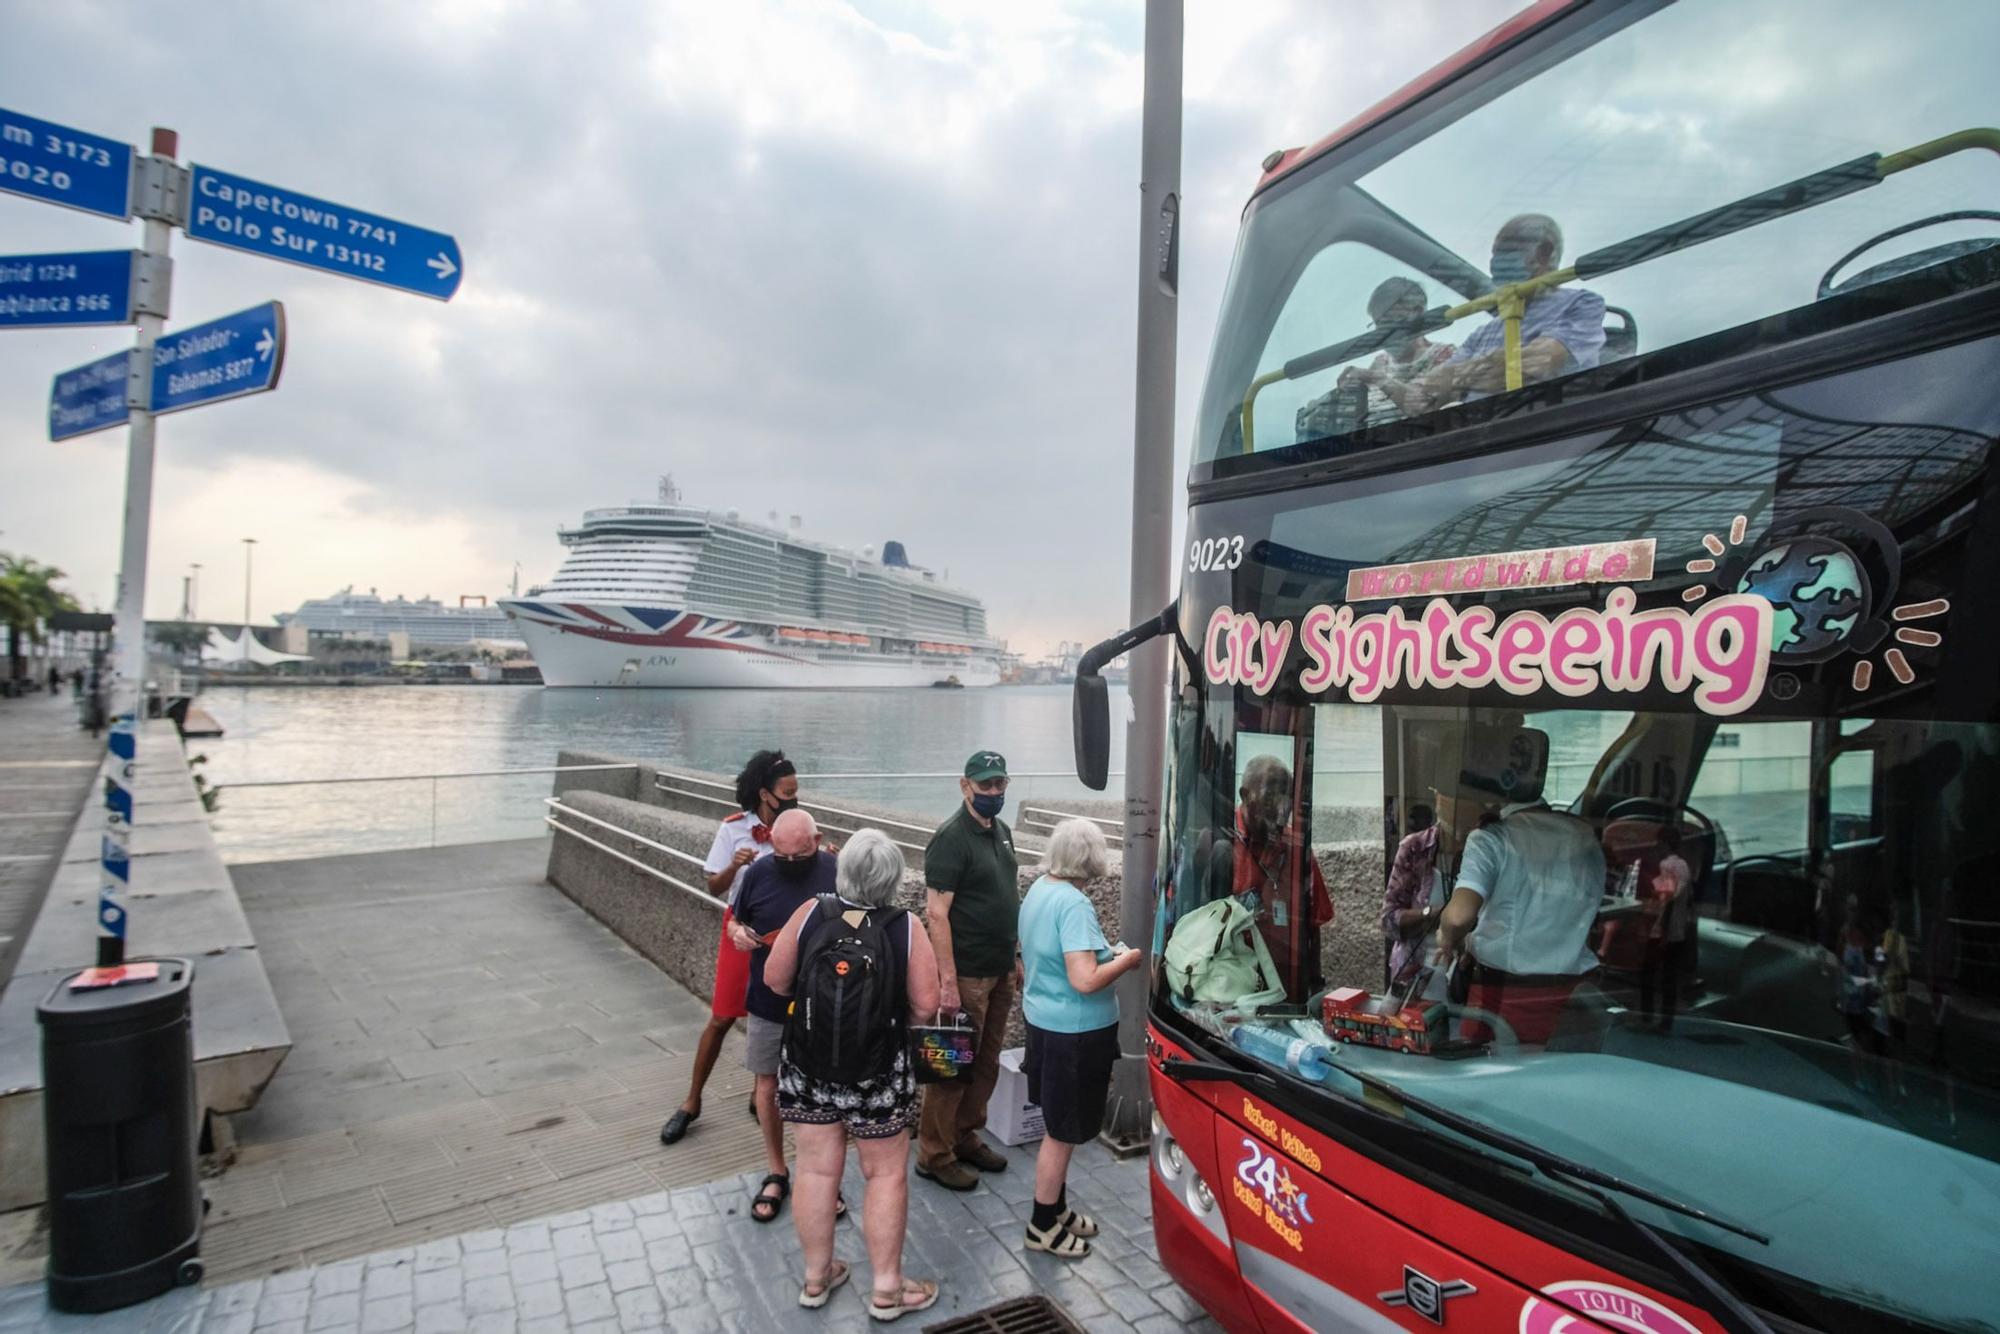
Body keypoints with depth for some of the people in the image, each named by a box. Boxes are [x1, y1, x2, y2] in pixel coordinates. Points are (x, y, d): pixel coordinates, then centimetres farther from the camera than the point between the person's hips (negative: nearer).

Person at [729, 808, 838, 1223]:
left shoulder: (839, 874, -14)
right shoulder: (758, 872, -8)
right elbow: (735, 922, 7)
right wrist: (738, 933, -15)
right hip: (767, 1003, 2)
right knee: (768, 1085, 15)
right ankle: (776, 1174, 35)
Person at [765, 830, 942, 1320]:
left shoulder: (809, 913, -11)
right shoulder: (906, 927, -16)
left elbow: (775, 981, -3)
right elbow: (925, 1006, -14)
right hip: (878, 1073, -2)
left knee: (816, 1170, 16)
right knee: (885, 1174, 14)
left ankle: (817, 1277, 34)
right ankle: (886, 1289, 25)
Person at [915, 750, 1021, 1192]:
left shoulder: (1002, 832, 10)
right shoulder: (951, 838, -17)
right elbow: (936, 913, -20)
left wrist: (1015, 958, 17)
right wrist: (948, 981, -23)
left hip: (1001, 972, 8)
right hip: (967, 974, -8)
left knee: (987, 1063, 17)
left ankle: (966, 1136, 33)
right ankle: (934, 1155, 17)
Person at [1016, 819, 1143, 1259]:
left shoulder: (1038, 890, 4)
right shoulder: (1073, 904, -25)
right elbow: (1085, 980, -30)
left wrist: (1106, 952, 13)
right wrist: (1126, 960, -14)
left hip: (1043, 1021, 9)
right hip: (1075, 1033, -9)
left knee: (1059, 1127, 23)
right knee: (1064, 1132, 8)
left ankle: (1056, 1208, 39)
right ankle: (1043, 1226, 24)